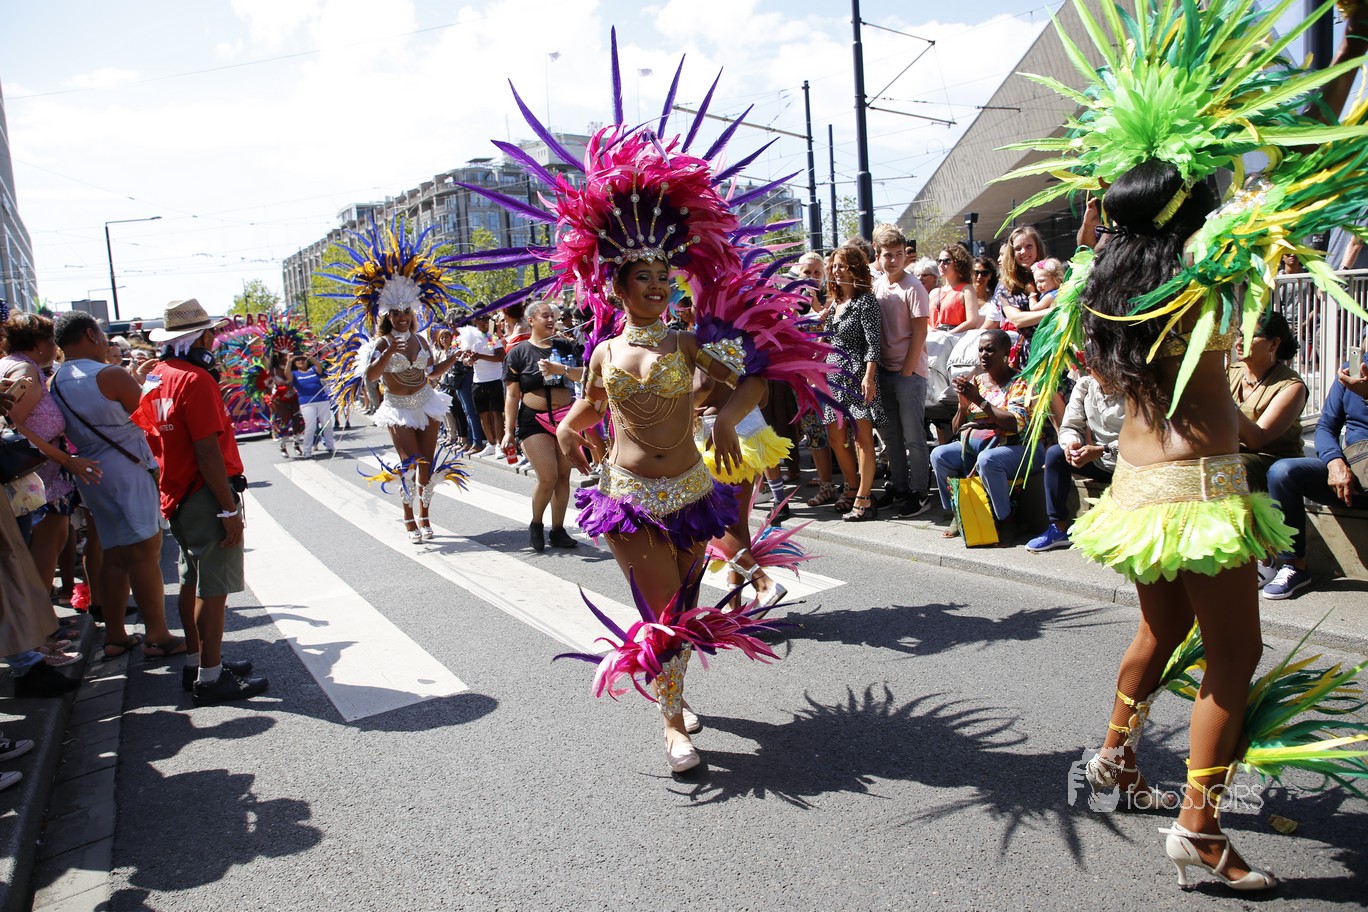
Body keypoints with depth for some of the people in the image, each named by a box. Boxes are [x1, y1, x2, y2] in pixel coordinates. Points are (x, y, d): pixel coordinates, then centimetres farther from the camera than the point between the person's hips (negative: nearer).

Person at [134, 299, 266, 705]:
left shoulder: (154, 377, 10)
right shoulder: (195, 379, -18)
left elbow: (154, 439, 16)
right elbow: (208, 451, -22)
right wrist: (229, 509, -20)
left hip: (176, 495, 10)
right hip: (206, 495, -10)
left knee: (192, 580, 18)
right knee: (214, 587, -3)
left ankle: (196, 661, 29)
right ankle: (210, 678, 2)